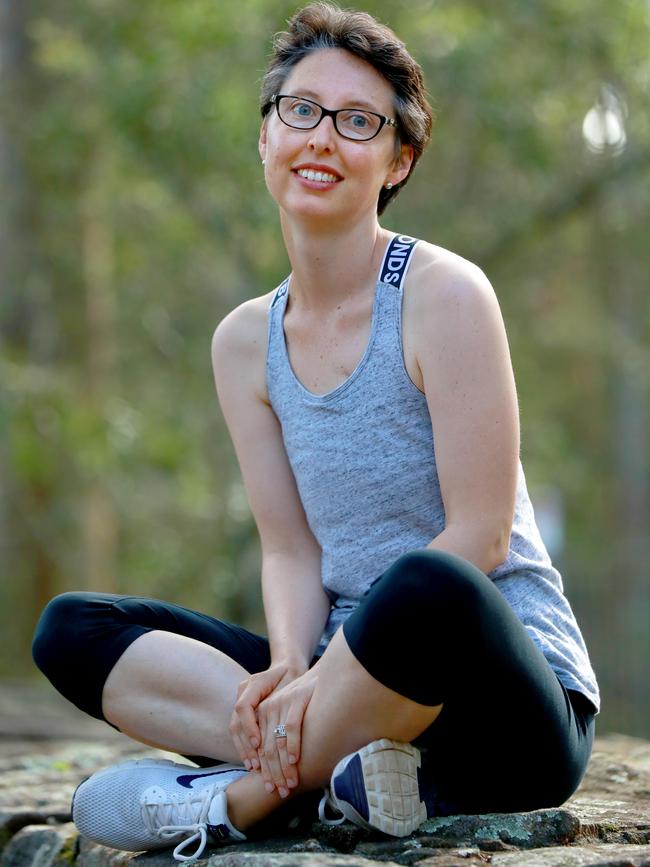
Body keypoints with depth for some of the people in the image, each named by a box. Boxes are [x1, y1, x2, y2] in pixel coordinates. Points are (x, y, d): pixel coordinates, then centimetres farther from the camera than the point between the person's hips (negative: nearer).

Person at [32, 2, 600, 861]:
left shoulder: (443, 294, -10)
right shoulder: (247, 342, 8)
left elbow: (480, 536, -14)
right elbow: (292, 549, 5)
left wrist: (314, 685, -21)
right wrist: (289, 673, -17)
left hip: (515, 705, -6)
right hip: (357, 685, 6)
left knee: (423, 590, -40)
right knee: (71, 628, -4)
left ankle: (237, 797, -16)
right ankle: (340, 766, -21)